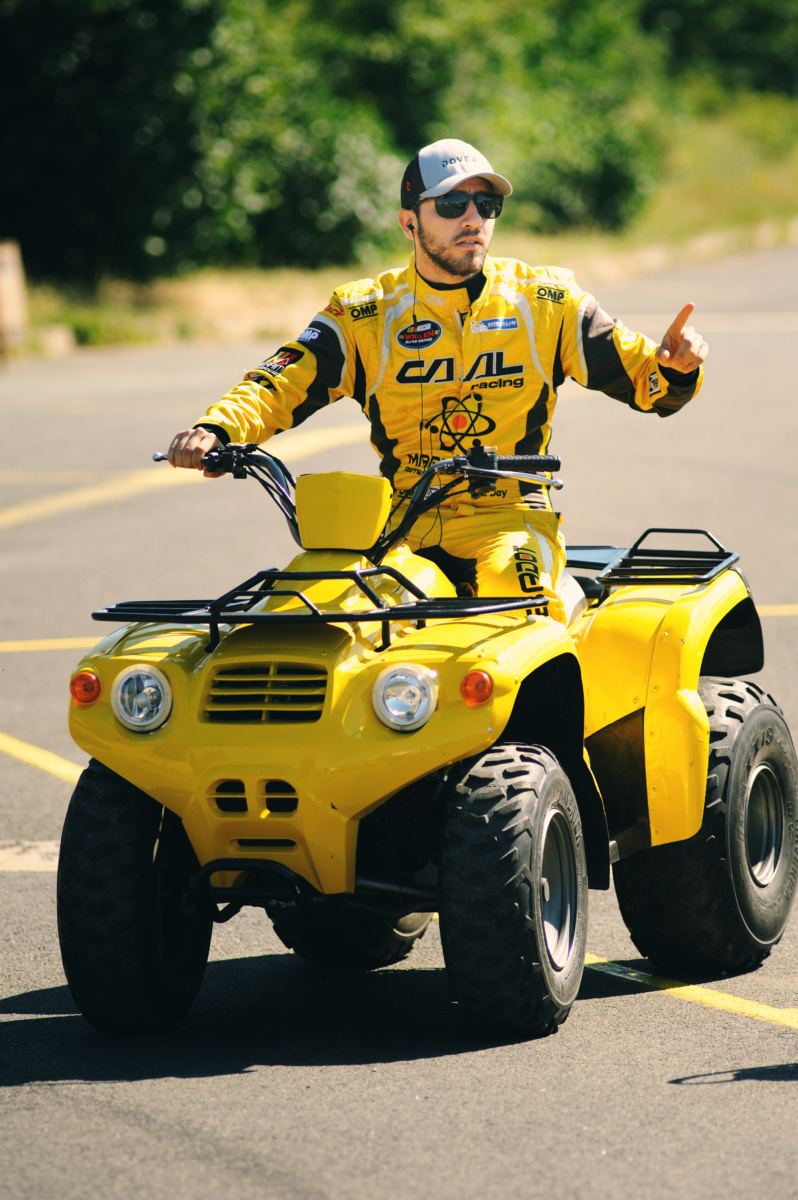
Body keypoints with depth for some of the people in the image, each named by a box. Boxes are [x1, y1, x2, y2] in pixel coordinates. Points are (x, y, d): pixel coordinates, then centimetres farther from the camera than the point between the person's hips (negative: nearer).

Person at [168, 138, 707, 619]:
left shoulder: (544, 300, 8)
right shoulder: (364, 314, 7)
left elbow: (639, 375, 11)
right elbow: (279, 385, 0)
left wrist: (674, 366, -13)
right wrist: (217, 430, -20)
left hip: (511, 517, -1)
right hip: (401, 521, 1)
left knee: (510, 578, -35)